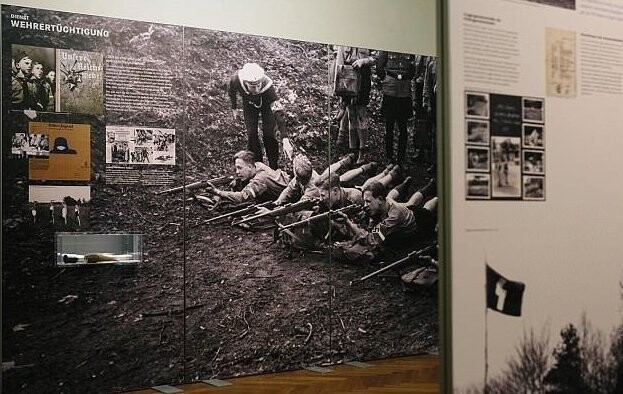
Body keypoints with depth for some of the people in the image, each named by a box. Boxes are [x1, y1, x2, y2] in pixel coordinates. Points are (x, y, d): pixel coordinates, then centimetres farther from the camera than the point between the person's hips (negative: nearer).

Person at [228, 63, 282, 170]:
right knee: (252, 135, -3)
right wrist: (234, 108, 0)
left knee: (268, 135, -5)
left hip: (266, 103, -2)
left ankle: (274, 167, 13)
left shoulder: (267, 84, -43)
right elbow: (232, 92, -11)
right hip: (249, 104, 2)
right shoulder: (235, 80, -37)